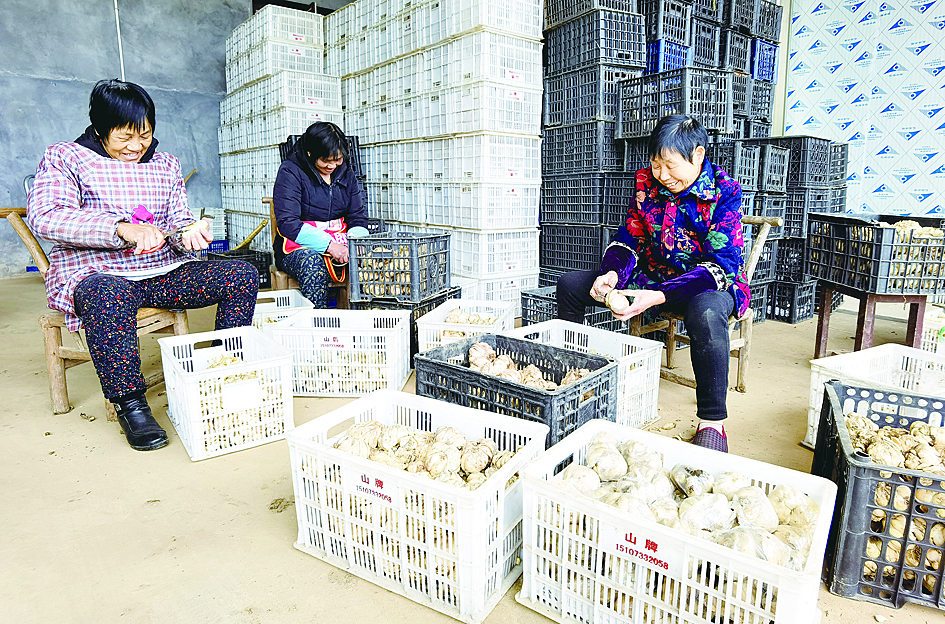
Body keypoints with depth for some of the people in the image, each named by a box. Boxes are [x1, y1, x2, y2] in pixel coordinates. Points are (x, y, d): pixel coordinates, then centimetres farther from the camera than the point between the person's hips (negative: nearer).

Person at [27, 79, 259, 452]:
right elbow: (43, 217, -14)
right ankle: (129, 403, -23)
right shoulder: (64, 158, 2)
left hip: (164, 273, 5)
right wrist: (122, 228, -29)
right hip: (95, 274, -4)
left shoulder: (165, 165, 16)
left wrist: (188, 235, -12)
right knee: (111, 296, -41)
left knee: (243, 275, -14)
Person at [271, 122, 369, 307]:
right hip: (298, 247, -4)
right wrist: (328, 245, -27)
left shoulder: (346, 173, 10)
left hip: (339, 245, 4)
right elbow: (287, 223, -15)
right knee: (312, 263, -39)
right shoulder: (290, 171, -6)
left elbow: (358, 218, 9)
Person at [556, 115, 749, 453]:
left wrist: (658, 297, -36)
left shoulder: (724, 193, -16)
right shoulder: (647, 182, -2)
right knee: (570, 284, -5)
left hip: (711, 284, -5)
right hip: (654, 275, 6)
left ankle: (712, 421, -25)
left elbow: (722, 265, -24)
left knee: (706, 313, -43)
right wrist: (612, 273, -21)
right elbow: (629, 239, 2)